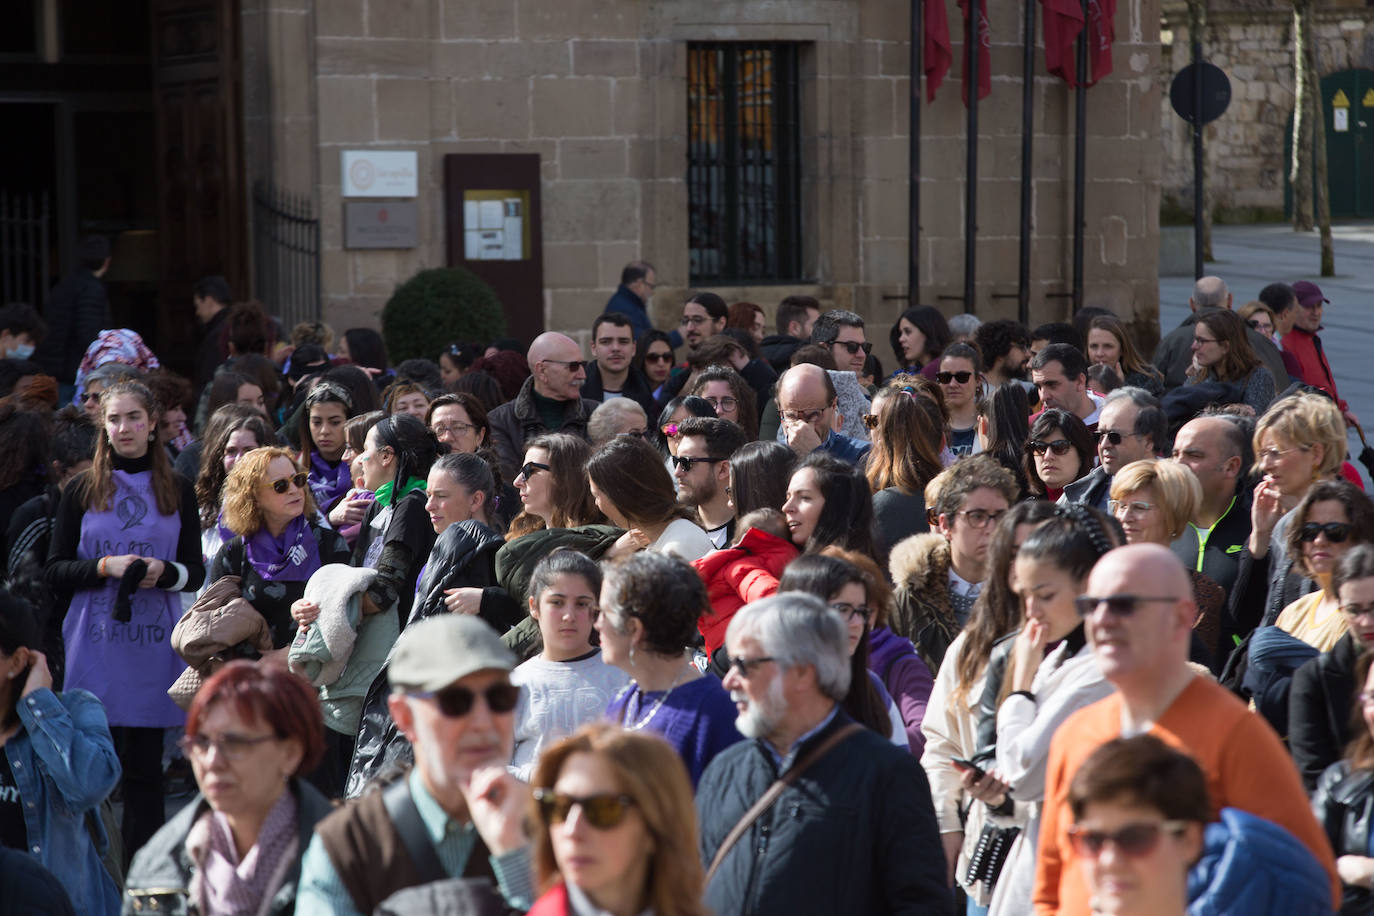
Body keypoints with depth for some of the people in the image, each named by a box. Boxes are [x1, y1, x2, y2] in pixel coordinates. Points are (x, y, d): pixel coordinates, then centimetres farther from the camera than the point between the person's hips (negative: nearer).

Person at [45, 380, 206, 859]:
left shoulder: (178, 491, 10)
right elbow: (54, 572, 5)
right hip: (94, 647, 0)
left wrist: (165, 573, -10)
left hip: (153, 646, 0)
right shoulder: (82, 491, 8)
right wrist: (105, 568, -12)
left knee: (144, 765, 0)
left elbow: (197, 572, 11)